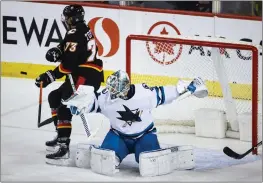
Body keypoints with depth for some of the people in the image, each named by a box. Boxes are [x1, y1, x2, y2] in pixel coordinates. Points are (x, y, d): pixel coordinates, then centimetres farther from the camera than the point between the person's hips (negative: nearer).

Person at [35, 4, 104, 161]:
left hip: (86, 77, -11)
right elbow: (67, 47, 24)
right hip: (81, 74, 11)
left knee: (65, 107, -16)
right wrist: (56, 51, 3)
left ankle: (63, 146, -22)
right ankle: (61, 136, 26)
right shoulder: (84, 30, 12)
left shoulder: (75, 35, -19)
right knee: (55, 97, 22)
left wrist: (50, 76, -18)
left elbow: (69, 63, -23)